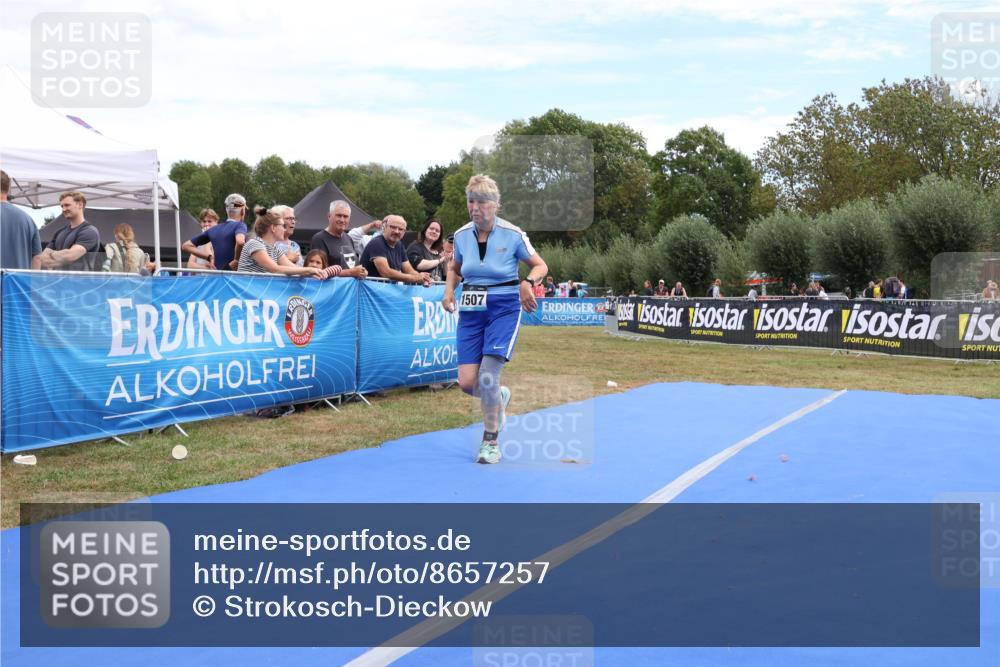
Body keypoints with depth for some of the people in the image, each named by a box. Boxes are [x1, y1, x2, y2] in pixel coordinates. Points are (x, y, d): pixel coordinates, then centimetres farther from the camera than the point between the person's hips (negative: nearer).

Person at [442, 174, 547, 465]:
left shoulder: (512, 234, -9)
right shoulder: (461, 235, 2)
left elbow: (540, 266, 1)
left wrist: (527, 283, -21)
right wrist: (449, 292, 1)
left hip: (504, 309, -4)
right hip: (471, 310, 4)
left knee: (487, 377, -16)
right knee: (467, 382, -4)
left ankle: (491, 442, 4)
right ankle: (500, 398, 33)